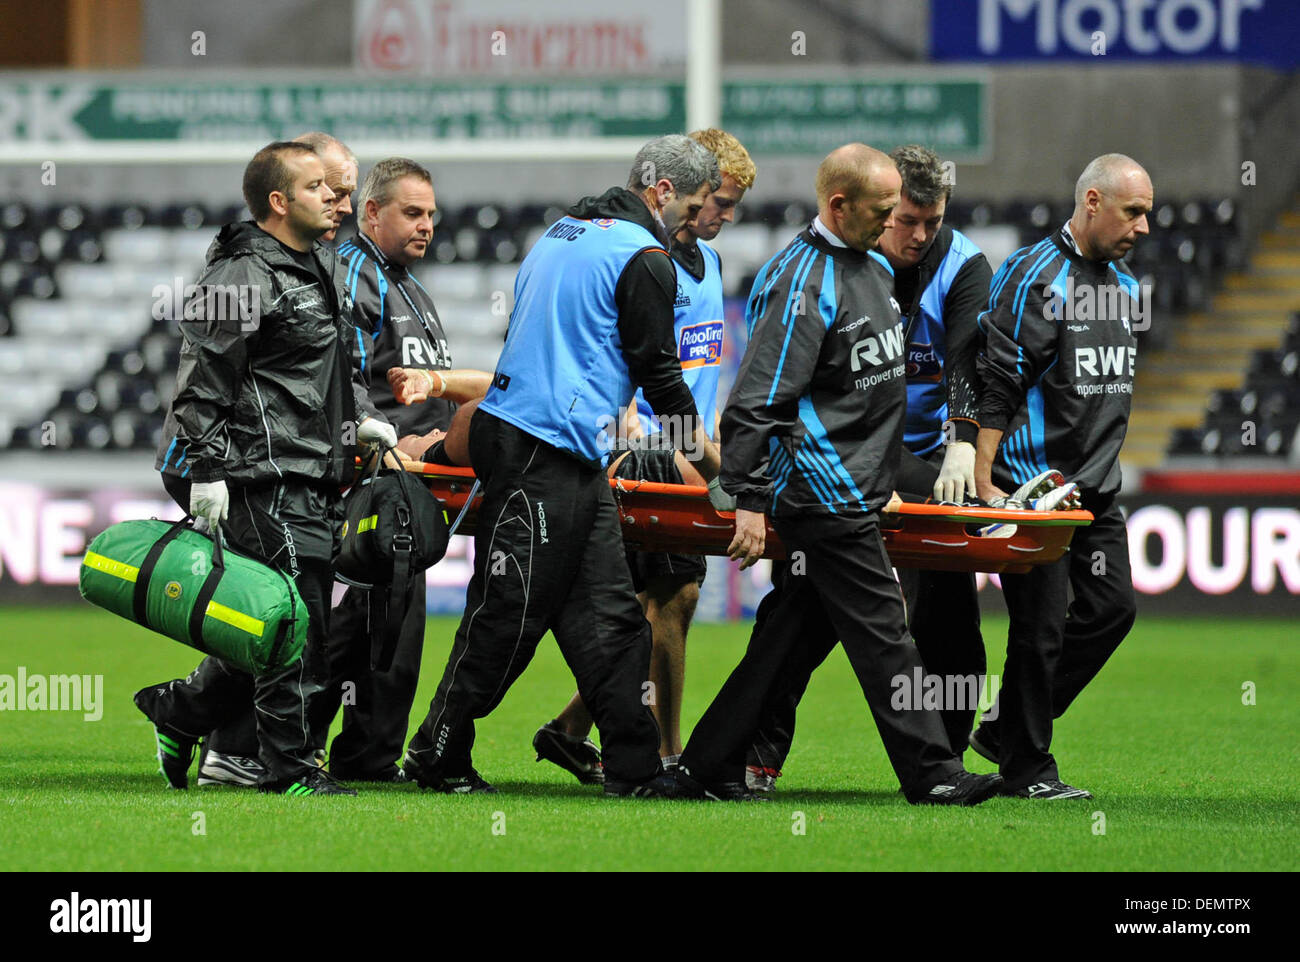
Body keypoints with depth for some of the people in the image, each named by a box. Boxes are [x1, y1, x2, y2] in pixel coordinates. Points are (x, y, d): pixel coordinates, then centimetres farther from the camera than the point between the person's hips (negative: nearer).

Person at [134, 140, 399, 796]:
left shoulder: (324, 267, 18)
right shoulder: (244, 277, -12)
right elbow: (204, 379, -15)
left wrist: (360, 419, 18)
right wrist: (206, 471, -19)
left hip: (316, 473, 10)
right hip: (267, 477, -10)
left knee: (290, 622, 11)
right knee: (295, 619, -9)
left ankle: (180, 710, 25)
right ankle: (288, 768, -3)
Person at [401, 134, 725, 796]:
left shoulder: (562, 234, 20)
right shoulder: (642, 257, -8)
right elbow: (658, 369, -5)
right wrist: (702, 449, 10)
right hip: (548, 457, -10)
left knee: (609, 614, 5)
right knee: (509, 612, -4)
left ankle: (635, 768, 2)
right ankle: (438, 758, 2)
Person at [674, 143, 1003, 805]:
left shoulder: (875, 270, 16)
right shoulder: (803, 285, -15)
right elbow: (757, 400, -18)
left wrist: (885, 477, 28)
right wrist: (750, 499, -21)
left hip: (859, 492, 10)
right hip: (824, 494, -10)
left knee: (800, 629, 9)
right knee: (881, 633, -8)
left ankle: (710, 764, 13)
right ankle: (931, 772, -6)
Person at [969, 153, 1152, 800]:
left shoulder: (1126, 289, 15)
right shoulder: (1034, 277, -10)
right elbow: (997, 387, -15)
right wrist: (984, 483, -19)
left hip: (1097, 490, 8)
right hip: (1033, 484, -8)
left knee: (1112, 607, 3)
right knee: (1040, 628, -5)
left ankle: (1004, 730, 14)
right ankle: (1026, 767, 7)